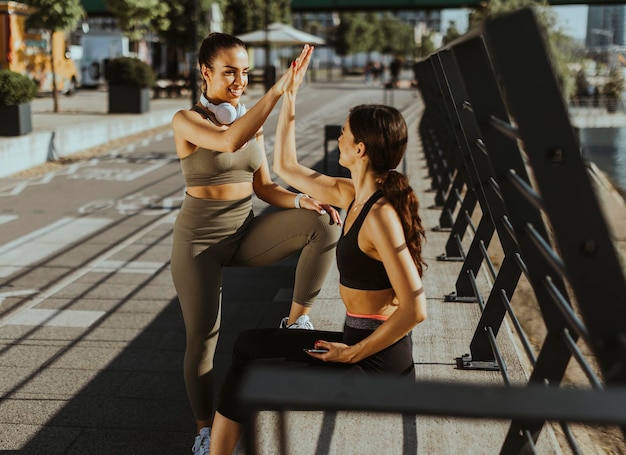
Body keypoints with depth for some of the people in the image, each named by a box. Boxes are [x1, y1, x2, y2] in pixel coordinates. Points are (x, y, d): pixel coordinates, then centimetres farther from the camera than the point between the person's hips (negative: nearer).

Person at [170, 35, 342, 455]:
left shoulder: (252, 121, 5)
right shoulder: (186, 120, -13)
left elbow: (263, 187, 7)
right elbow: (229, 141, -34)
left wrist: (301, 201, -13)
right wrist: (279, 89, -38)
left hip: (246, 232, 4)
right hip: (200, 238, -4)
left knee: (325, 223, -20)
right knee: (203, 337, 1)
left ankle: (297, 320, -8)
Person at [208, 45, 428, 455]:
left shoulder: (381, 215, -24)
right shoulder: (352, 195, 3)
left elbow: (415, 309, -26)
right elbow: (286, 167, 16)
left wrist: (354, 354, -17)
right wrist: (289, 96, 13)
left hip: (377, 361, -9)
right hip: (358, 341, 9)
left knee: (245, 376, -7)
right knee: (249, 343, 15)